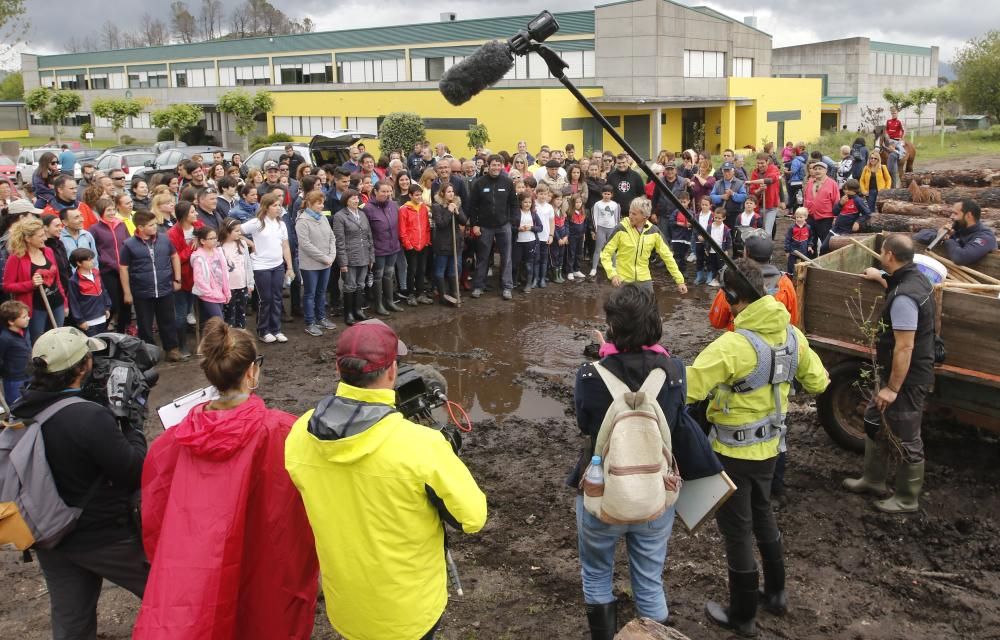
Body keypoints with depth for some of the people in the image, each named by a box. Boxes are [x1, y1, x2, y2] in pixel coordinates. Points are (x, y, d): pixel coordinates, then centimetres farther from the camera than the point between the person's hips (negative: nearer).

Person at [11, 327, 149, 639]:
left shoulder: (24, 410, -6)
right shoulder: (90, 417, -29)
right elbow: (136, 472, -22)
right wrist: (132, 422, -11)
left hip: (52, 537, 7)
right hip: (105, 536, -7)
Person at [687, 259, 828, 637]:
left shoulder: (734, 344, -29)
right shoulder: (791, 334, -5)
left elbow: (687, 389, -32)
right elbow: (817, 382, 9)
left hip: (734, 451, -7)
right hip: (769, 445, 7)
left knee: (737, 529, 9)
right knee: (762, 514, 28)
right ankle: (776, 594, 43)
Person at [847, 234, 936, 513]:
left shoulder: (903, 298, -29)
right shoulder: (916, 278, 2)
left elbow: (904, 347, -29)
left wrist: (893, 388, -23)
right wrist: (881, 279, 37)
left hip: (907, 378, -11)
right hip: (894, 373, 11)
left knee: (906, 440, 6)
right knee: (874, 422, 24)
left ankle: (906, 500, 23)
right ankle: (873, 480, 39)